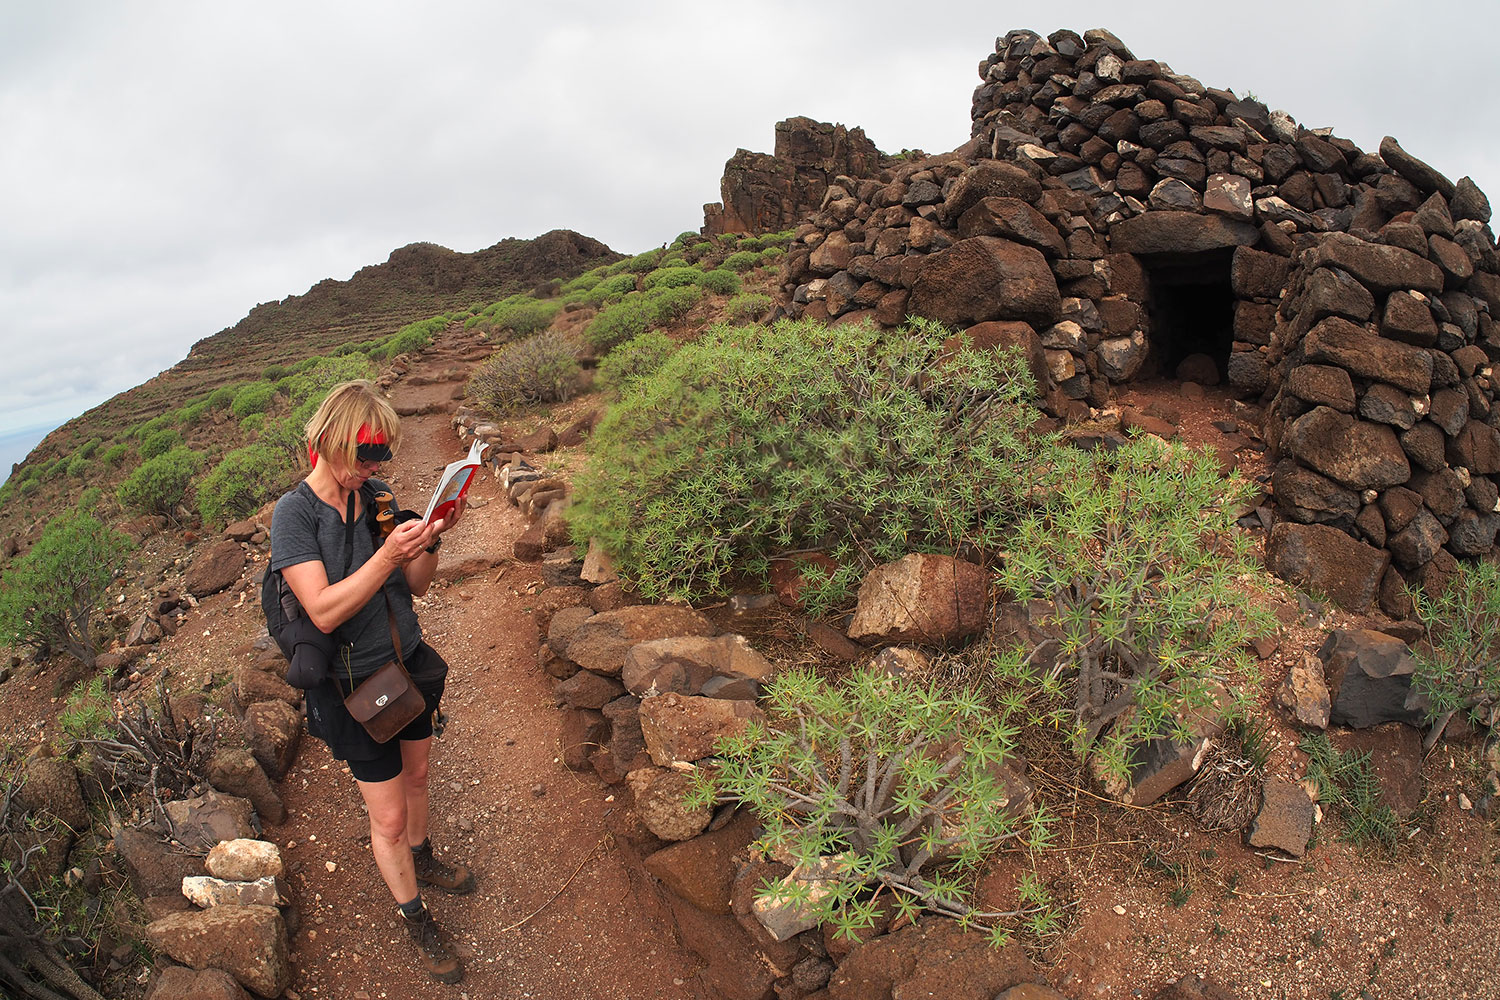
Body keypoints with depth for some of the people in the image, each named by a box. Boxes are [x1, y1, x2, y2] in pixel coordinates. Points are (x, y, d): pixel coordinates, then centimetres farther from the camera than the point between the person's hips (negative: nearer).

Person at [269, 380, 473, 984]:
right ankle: (415, 919, 30)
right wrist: (387, 554, -38)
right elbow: (324, 611, -28)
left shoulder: (377, 496, -4)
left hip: (408, 662, 5)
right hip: (354, 683, -5)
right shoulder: (295, 514, -19)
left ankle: (420, 861, 52)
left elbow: (414, 587, 0)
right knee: (388, 817, 7)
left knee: (415, 775, 25)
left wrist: (430, 539, -19)